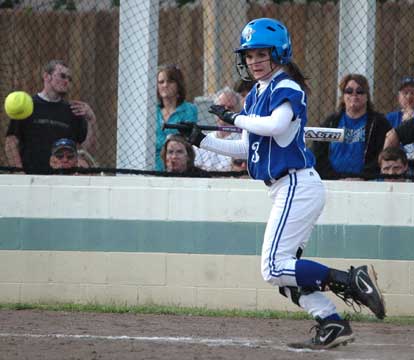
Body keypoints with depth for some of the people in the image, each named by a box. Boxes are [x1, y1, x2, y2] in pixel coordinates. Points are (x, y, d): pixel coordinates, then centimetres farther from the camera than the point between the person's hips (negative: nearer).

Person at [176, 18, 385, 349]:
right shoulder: (257, 95, 17)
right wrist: (202, 140, 16)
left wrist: (234, 118, -17)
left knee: (275, 269, -15)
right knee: (286, 273, 9)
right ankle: (332, 324, 8)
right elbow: (246, 149, 21)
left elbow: (276, 125, -30)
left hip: (297, 184, -10)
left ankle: (352, 281, -16)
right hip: (286, 190, 10)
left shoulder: (286, 88, -10)